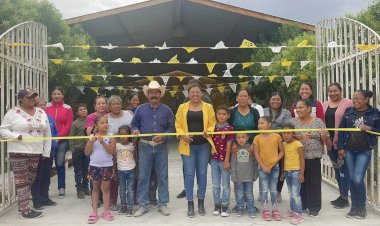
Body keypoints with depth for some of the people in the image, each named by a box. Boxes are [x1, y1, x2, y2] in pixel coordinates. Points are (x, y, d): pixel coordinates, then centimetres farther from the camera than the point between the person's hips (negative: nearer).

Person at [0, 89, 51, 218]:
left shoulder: (41, 113, 9)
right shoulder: (13, 113, -3)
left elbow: (47, 133, 11)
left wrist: (46, 151, 7)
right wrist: (15, 136, -21)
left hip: (36, 153, 5)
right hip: (18, 152, -5)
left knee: (30, 180, 12)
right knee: (22, 181, 0)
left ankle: (22, 204, 28)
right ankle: (25, 210, 7)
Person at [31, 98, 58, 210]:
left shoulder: (50, 118, 9)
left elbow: (56, 133, 16)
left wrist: (54, 145, 4)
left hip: (50, 151, 6)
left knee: (46, 176, 14)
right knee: (37, 177, 0)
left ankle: (45, 198, 24)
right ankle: (36, 200, 8)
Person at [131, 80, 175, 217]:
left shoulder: (166, 110, 5)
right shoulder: (141, 109, 6)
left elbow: (171, 127, 2)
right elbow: (134, 124, 9)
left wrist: (163, 136, -14)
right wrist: (135, 130, -13)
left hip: (161, 147, 0)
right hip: (144, 147, 0)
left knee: (162, 176, 6)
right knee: (143, 176, 4)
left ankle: (163, 204, 17)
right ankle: (143, 205, 15)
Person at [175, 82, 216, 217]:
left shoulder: (208, 107, 5)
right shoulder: (182, 107, 5)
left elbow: (212, 123, 4)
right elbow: (178, 125, 4)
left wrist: (208, 132, -15)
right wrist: (182, 135, -13)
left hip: (204, 145, 1)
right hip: (188, 145, 0)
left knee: (202, 174, 8)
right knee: (189, 174, 2)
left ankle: (201, 203, 21)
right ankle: (190, 204, 12)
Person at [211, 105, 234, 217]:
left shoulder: (229, 128, -9)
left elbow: (228, 146, -11)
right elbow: (211, 143, 9)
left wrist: (226, 161, -13)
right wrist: (210, 158, 5)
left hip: (224, 160, -4)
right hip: (214, 159, 4)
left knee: (225, 185, 7)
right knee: (215, 184, 12)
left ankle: (225, 206, 17)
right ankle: (217, 205, 23)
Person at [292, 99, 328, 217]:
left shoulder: (318, 121, 3)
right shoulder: (293, 121, 4)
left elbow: (324, 141, 7)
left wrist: (324, 135, -14)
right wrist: (300, 137, -24)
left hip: (314, 157, 0)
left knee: (314, 182, 4)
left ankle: (314, 207, 16)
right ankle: (300, 206, 20)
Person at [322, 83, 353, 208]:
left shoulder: (348, 103, -6)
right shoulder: (324, 105, 12)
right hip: (330, 142, 6)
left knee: (343, 168, -2)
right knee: (337, 169, 14)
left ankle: (345, 198, 9)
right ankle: (341, 195, 26)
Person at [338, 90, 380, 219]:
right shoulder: (348, 111, 3)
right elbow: (341, 130, 3)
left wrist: (370, 129, -17)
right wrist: (340, 147, -2)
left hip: (364, 151, -3)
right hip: (349, 150, 3)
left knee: (358, 179, -8)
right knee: (352, 179, 8)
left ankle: (361, 208, 11)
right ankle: (354, 207, 21)